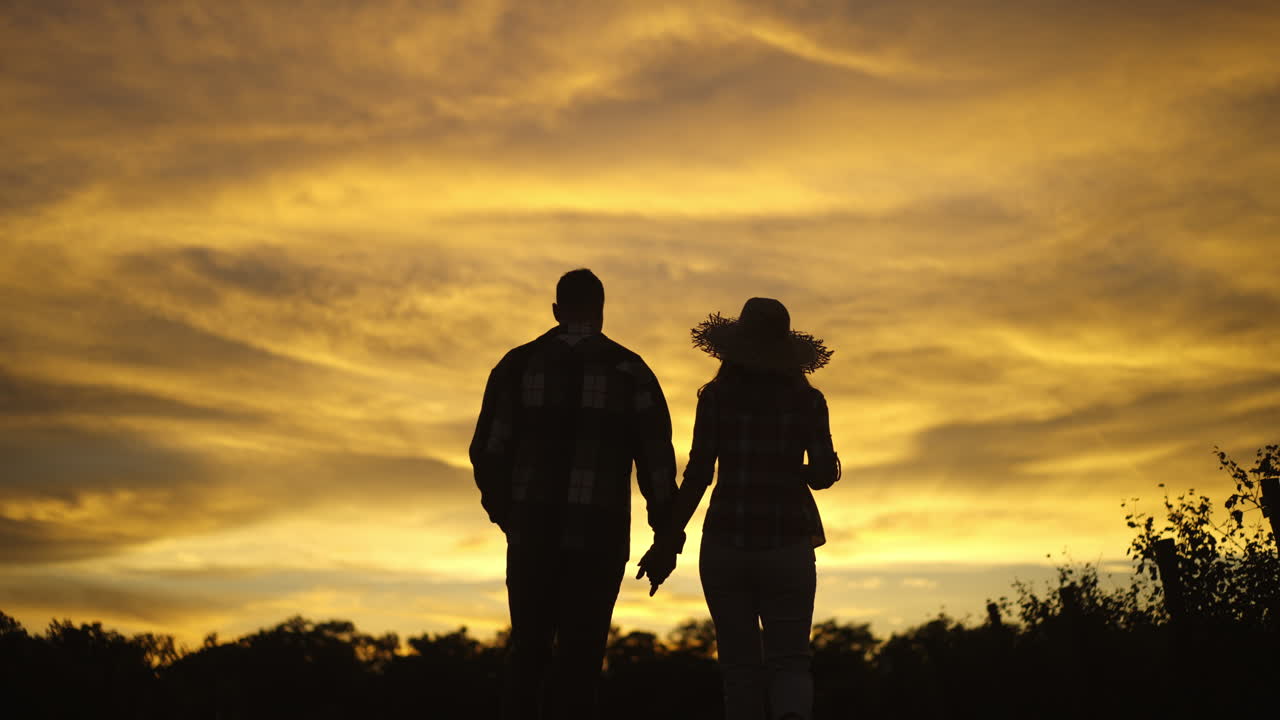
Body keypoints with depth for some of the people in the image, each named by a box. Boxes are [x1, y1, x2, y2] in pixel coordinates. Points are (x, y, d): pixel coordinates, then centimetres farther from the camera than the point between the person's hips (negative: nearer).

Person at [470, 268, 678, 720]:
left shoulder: (519, 364, 5)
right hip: (599, 533, -2)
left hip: (532, 530, 2)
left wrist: (504, 513, 15)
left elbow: (488, 450, 1)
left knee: (528, 647, 15)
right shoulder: (629, 371, 1)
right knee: (579, 653, 5)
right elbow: (657, 458, -3)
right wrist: (665, 530, 7)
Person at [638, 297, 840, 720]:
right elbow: (825, 474, -3)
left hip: (725, 545, 0)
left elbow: (698, 473, -6)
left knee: (741, 664, 10)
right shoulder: (807, 400, 3)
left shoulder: (717, 395, 0)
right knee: (789, 659, 5)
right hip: (787, 546, 0)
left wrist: (669, 540, -1)